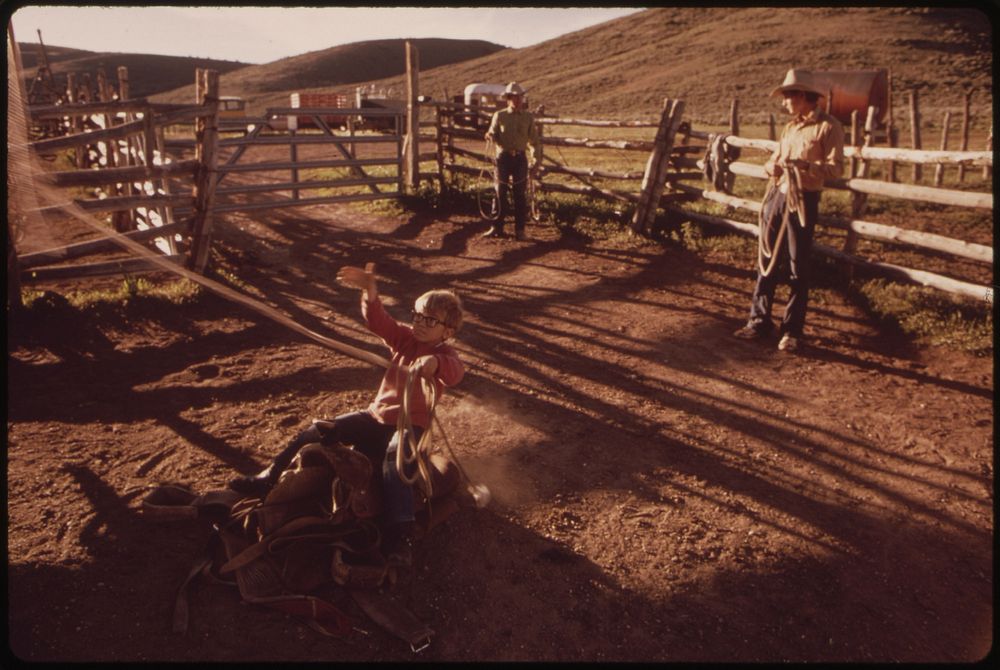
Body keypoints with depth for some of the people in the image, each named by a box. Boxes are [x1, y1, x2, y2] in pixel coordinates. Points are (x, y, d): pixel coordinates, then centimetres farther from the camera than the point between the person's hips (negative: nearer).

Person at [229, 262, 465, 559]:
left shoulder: (444, 354, -8)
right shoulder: (405, 338, 7)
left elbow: (456, 370, -33)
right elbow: (379, 322, -11)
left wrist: (435, 362, -58)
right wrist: (370, 292, -32)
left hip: (410, 424, -6)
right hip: (377, 414, 6)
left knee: (395, 456, -38)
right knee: (322, 430, -8)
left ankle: (398, 526, -43)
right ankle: (270, 476, -3)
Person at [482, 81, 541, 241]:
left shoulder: (529, 117, 4)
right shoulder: (499, 115, 2)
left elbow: (533, 139, 7)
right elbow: (493, 135, 7)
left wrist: (536, 159, 2)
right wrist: (490, 136, -17)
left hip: (520, 157, 0)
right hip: (503, 156, 0)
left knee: (520, 194, 2)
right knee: (500, 193, 4)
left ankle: (520, 229, 10)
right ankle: (497, 227, 13)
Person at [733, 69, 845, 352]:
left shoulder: (828, 126, -5)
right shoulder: (790, 127, 16)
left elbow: (836, 168, -10)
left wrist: (805, 165, -26)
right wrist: (772, 166, -5)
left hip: (802, 202, -6)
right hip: (776, 197, 6)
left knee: (798, 268, 0)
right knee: (767, 262, 8)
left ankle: (792, 331, 8)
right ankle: (759, 320, 17)